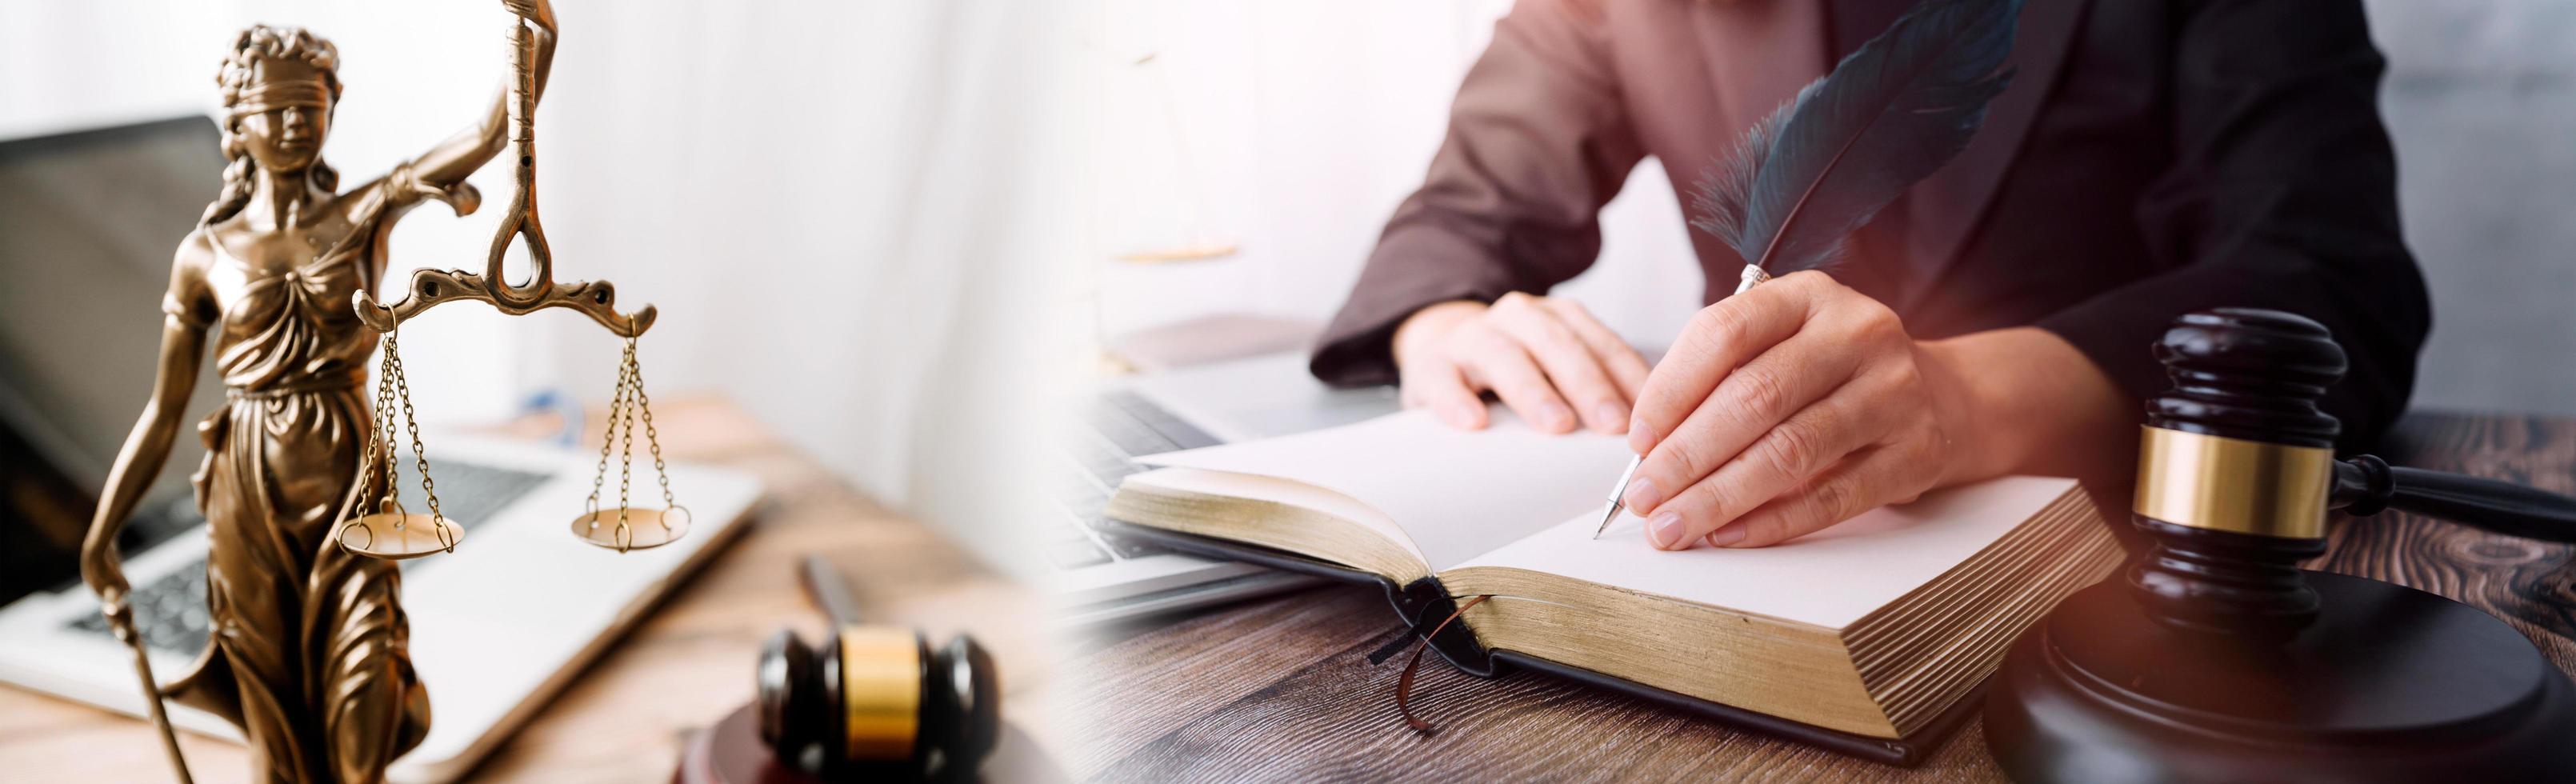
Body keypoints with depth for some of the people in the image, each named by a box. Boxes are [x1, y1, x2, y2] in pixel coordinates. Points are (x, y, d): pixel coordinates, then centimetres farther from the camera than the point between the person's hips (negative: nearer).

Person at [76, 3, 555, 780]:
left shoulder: (363, 214, -1)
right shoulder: (205, 254, 1)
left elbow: (489, 136, -15)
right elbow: (164, 410, 6)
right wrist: (100, 534, 4)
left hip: (350, 483, -1)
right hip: (251, 492, 1)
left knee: (364, 706, -6)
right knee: (275, 720, 11)